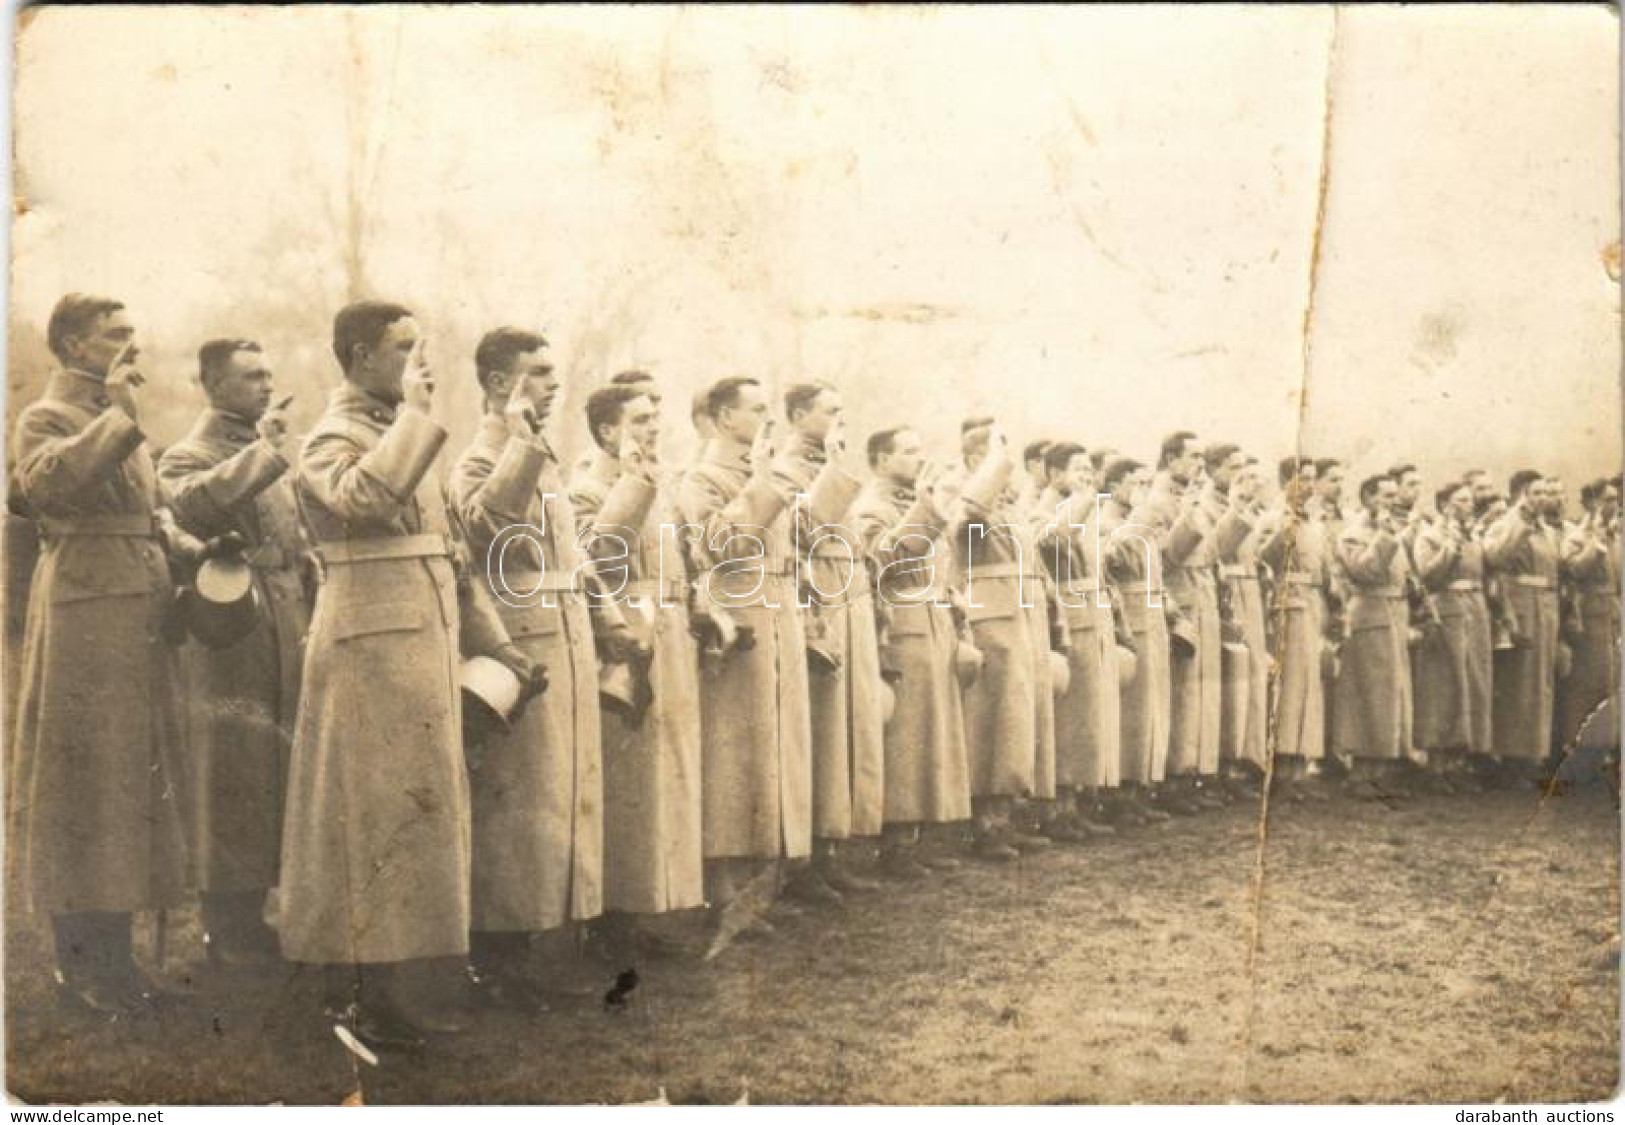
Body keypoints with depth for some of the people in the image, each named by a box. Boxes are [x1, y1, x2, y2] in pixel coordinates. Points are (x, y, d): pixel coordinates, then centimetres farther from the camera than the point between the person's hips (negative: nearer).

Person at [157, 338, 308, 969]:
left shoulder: (279, 445, 16)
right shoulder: (189, 455, -5)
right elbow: (192, 503, -29)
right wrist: (260, 449, -24)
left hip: (289, 628, 8)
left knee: (277, 770, 13)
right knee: (233, 780, -4)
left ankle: (250, 917, 25)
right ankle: (229, 932, 6)